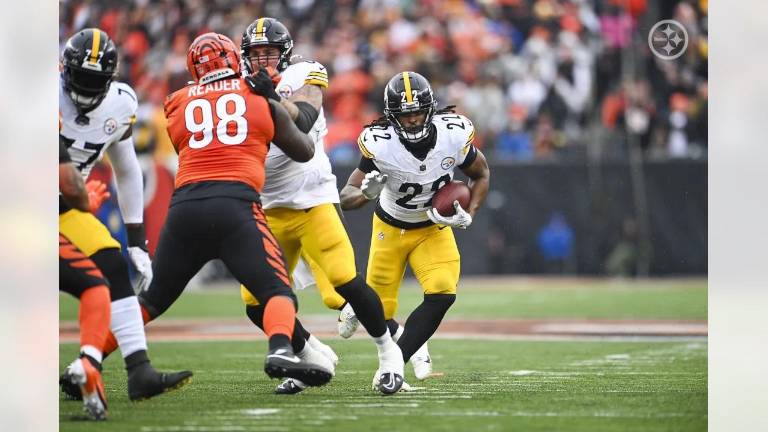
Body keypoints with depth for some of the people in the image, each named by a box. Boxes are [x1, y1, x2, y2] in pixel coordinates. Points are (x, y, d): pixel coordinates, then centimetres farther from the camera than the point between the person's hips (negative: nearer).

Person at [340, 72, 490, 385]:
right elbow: (346, 197, -23)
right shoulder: (379, 144, -28)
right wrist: (365, 193, -46)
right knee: (378, 312, 1)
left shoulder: (453, 135, -22)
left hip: (434, 229, 1)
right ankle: (413, 346, 36)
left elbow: (481, 174, -2)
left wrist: (469, 215, -17)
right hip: (390, 228, -1)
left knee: (443, 293, -24)